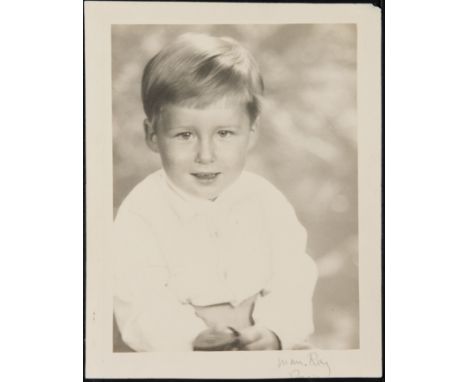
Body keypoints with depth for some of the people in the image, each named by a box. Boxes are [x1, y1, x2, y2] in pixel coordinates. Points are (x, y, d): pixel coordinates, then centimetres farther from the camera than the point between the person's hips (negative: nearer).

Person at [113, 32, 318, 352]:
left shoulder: (266, 201, 0)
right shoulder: (140, 214, -9)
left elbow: (292, 279, -3)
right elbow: (140, 303, -15)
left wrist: (273, 333, -20)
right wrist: (195, 337, -29)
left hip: (259, 345, 4)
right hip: (176, 354, -3)